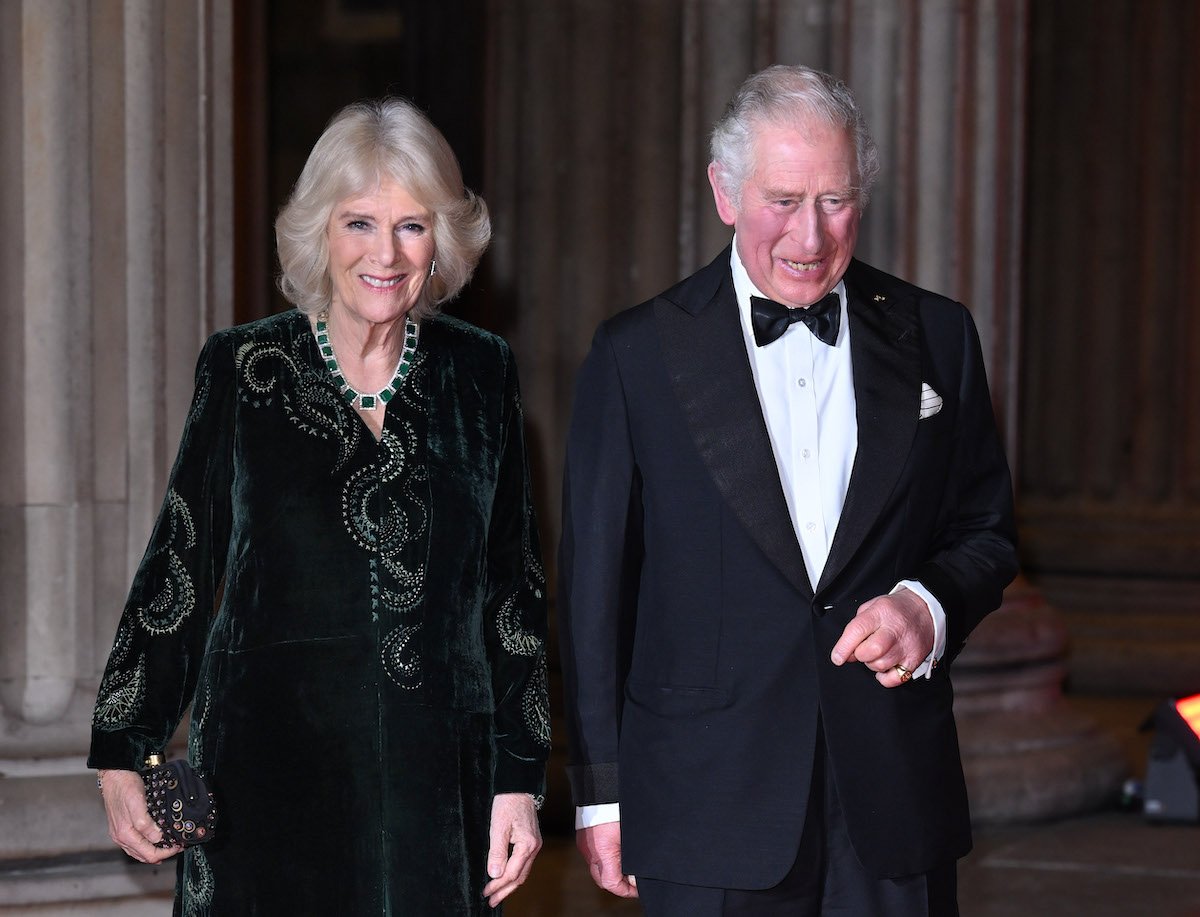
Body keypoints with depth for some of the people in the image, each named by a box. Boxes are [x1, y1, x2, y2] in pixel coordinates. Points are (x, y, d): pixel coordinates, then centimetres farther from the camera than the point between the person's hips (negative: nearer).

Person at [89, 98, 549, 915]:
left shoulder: (479, 374, 5)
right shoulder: (243, 369, 0)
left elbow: (514, 589, 7)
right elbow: (178, 566, 5)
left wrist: (520, 780, 3)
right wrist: (123, 755, 3)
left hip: (437, 782, 1)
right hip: (271, 777, -1)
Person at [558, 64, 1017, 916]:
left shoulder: (936, 337, 5)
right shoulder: (635, 355, -1)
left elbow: (986, 532, 13)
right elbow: (595, 583, 2)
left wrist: (929, 607, -10)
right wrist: (601, 793, 1)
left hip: (896, 808, 2)